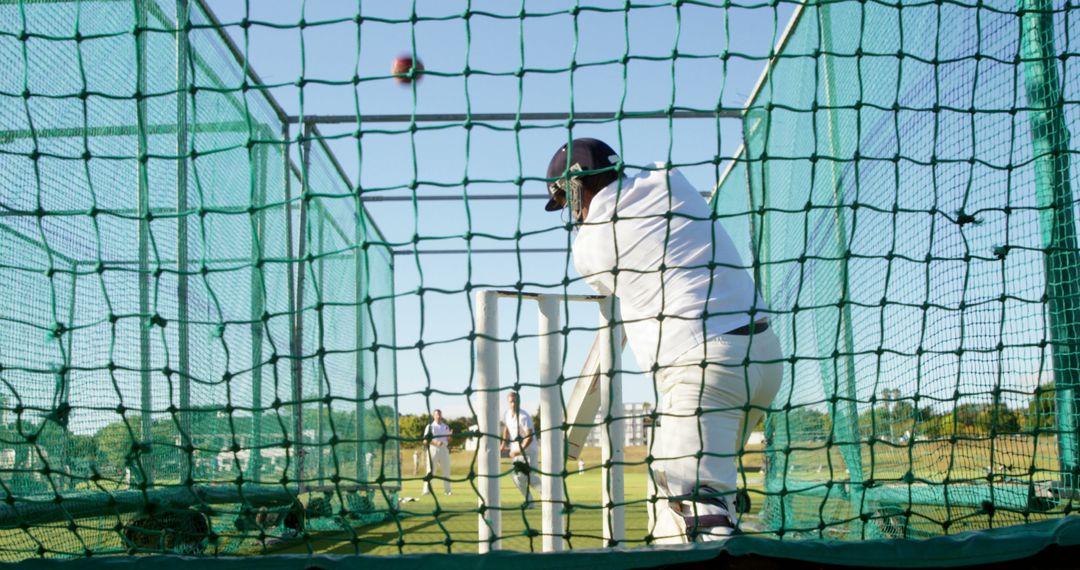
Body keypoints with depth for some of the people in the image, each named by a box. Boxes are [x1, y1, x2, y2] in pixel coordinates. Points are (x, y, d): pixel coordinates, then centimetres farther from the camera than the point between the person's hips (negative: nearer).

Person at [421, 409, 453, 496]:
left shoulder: (446, 426, 15)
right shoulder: (430, 427, 2)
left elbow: (448, 440, 15)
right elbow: (425, 440, -7)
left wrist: (450, 435, -7)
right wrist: (436, 443, -21)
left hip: (444, 449, 4)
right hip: (433, 449, -4)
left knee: (446, 470, 4)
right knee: (431, 470, -7)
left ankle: (447, 490, 11)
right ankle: (427, 490, -7)